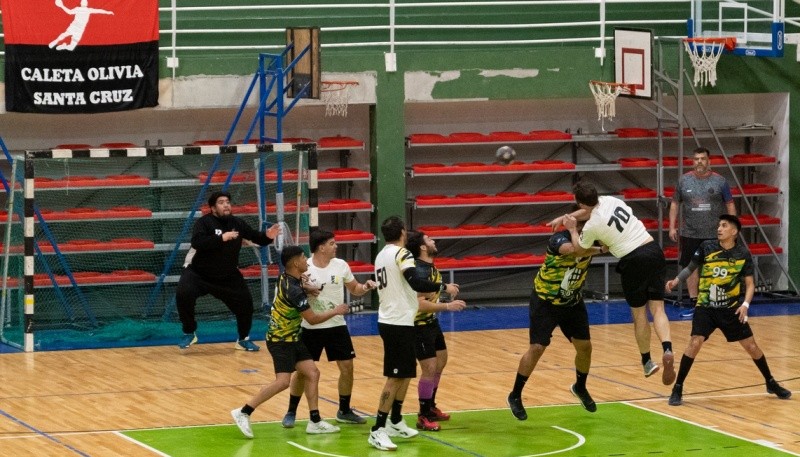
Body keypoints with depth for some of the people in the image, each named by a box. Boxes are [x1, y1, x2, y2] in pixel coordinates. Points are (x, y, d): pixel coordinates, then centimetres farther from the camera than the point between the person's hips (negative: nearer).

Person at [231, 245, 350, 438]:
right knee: (283, 381, -17)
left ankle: (315, 422, 8)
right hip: (281, 340, -10)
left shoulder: (286, 277, 2)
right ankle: (243, 413, -11)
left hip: (291, 339, 10)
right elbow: (313, 319, -17)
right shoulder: (293, 290, -24)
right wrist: (335, 311, -3)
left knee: (312, 373, 6)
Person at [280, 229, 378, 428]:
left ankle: (344, 411, 19)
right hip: (311, 327, -4)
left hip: (337, 325, 4)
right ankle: (291, 413, 15)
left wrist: (365, 287, -10)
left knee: (347, 367, 3)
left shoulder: (341, 265, -1)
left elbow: (354, 289, 11)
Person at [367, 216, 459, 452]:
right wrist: (444, 287, -16)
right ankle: (378, 430, -9)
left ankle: (395, 422, 25)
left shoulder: (381, 255, 12)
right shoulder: (401, 254, -14)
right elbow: (416, 282, -27)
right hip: (399, 324, -9)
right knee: (396, 377, -7)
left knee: (405, 373, 19)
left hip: (388, 320, 9)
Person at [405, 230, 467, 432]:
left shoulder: (430, 266, 5)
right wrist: (447, 306, -29)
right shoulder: (419, 271, -25)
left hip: (431, 321, 11)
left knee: (440, 361, 21)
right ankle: (423, 417, -1)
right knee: (429, 368, -11)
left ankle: (430, 407, 36)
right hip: (420, 325, -11)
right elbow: (420, 303, -32)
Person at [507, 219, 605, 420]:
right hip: (545, 302, -6)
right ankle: (515, 396, 3)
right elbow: (571, 249, -49)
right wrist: (600, 250, -48)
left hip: (573, 302, 6)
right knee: (537, 348, -11)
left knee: (585, 346, 7)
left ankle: (580, 388, 34)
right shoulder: (559, 239, -29)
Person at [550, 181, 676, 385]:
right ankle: (667, 350, -18)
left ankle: (647, 362, 22)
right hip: (654, 251, 6)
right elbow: (589, 211, 31)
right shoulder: (610, 200, 6)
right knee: (657, 308, 3)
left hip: (633, 261, -6)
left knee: (639, 314, 11)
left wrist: (572, 229, 22)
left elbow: (579, 251, 10)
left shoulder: (592, 226, -11)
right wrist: (565, 217, 29)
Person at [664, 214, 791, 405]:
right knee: (695, 343, -17)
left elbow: (750, 284, -2)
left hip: (731, 309, 1)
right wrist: (676, 281, -13)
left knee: (751, 346, 6)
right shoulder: (706, 247, -8)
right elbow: (690, 268, 4)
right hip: (705, 307, -1)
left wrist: (745, 304, -18)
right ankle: (677, 389, -8)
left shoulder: (743, 254, -7)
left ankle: (771, 383, 27)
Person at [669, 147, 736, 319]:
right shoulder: (684, 180, 3)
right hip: (690, 234, 2)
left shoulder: (719, 181, -2)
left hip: (714, 234, -2)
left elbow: (730, 205, 3)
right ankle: (694, 304, 13)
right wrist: (672, 227, 4)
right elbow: (675, 203, 10)